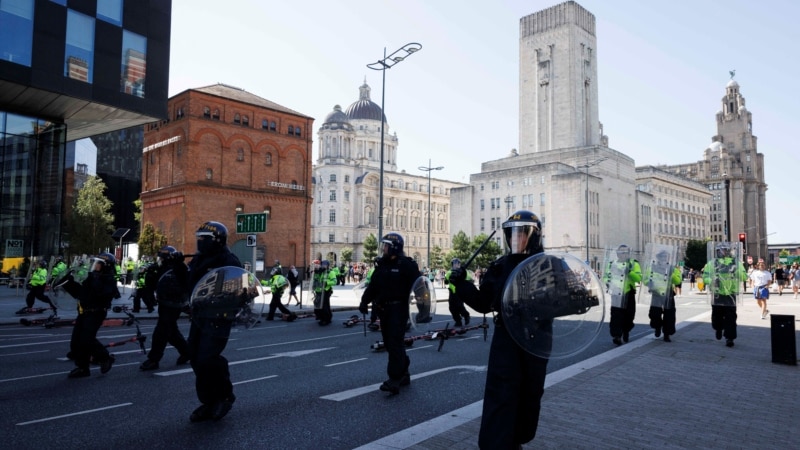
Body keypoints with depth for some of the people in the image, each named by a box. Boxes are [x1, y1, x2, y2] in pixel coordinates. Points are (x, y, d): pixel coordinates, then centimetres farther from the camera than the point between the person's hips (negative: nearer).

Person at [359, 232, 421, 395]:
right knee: (390, 343, 13)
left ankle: (394, 379, -11)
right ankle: (403, 374, 28)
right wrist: (365, 301, 4)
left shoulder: (406, 264, -8)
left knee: (395, 343, -12)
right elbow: (373, 285, 14)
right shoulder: (382, 264, 13)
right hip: (384, 309, 8)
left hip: (398, 309, -8)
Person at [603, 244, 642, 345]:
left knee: (629, 314, 10)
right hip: (616, 293, 0)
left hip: (628, 294, 0)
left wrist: (630, 272, -26)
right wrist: (607, 281, -3)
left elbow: (639, 278, -10)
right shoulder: (612, 264, 8)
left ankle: (626, 331, 34)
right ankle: (616, 336, -7)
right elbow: (605, 275, 18)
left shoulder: (634, 264, 2)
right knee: (616, 315, -7)